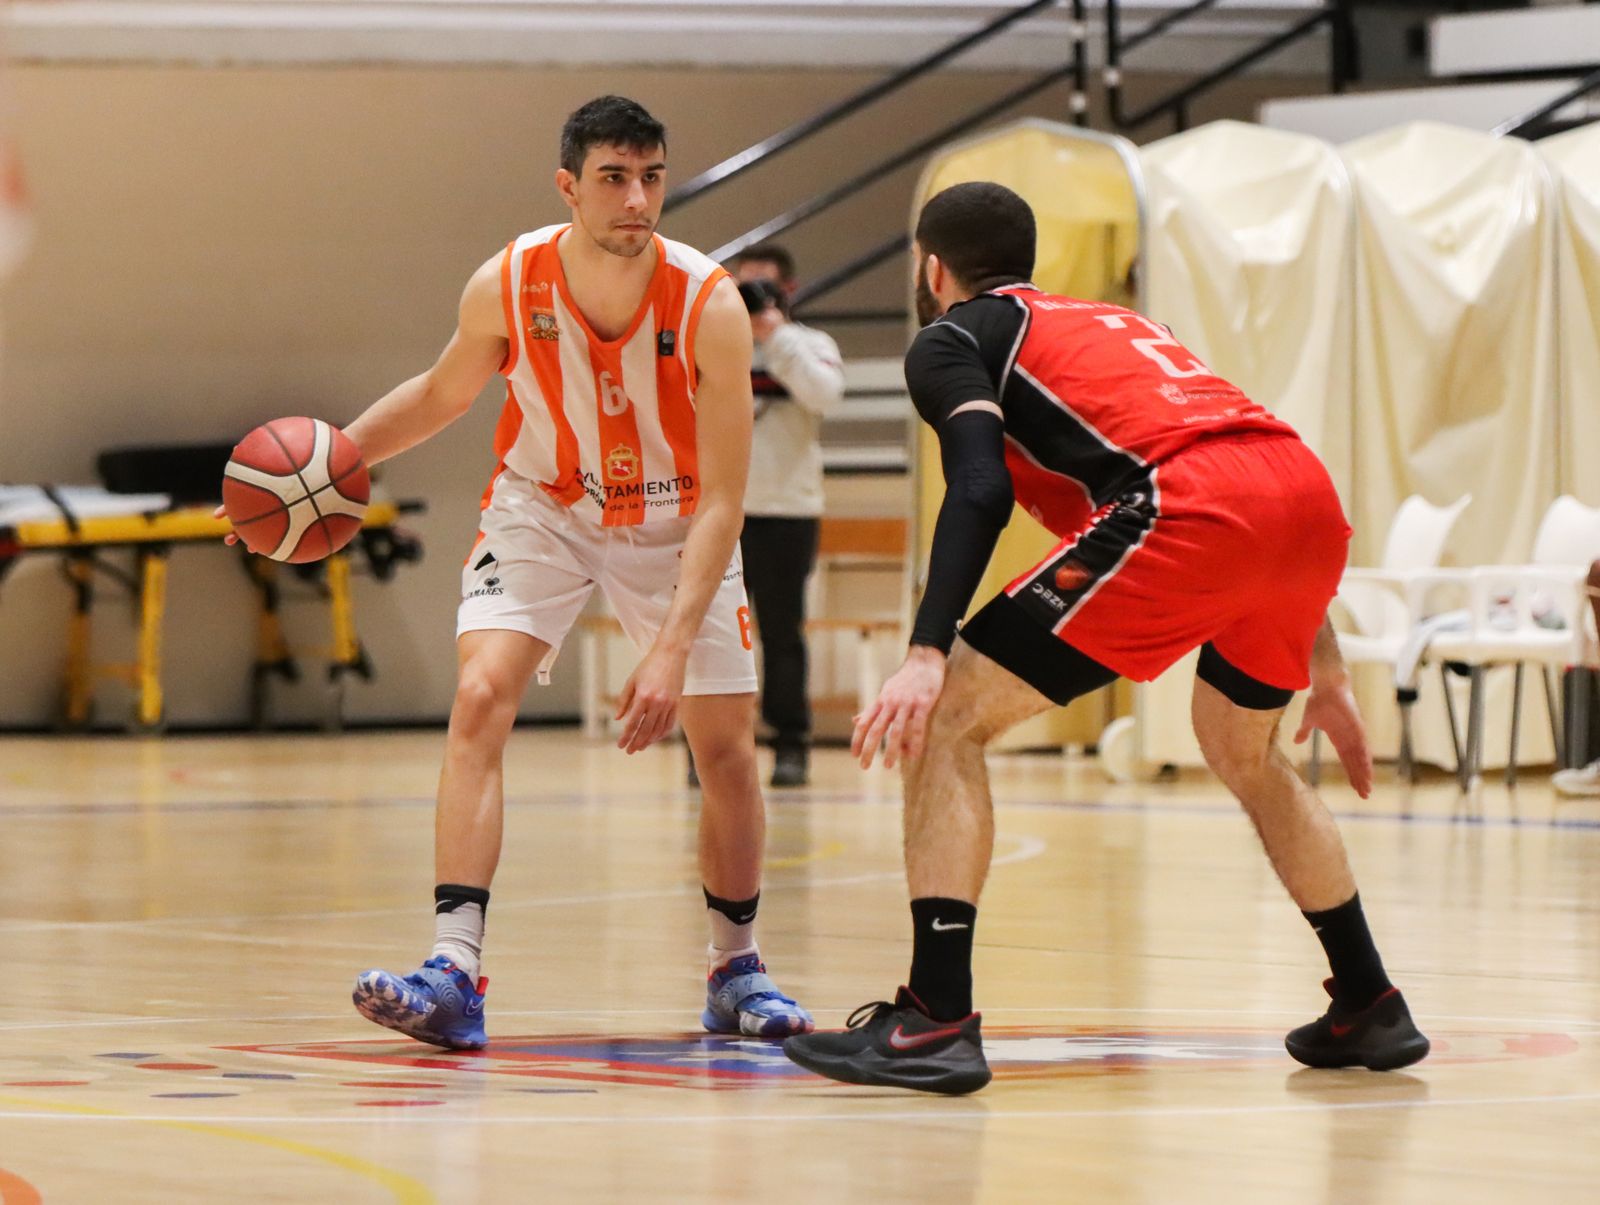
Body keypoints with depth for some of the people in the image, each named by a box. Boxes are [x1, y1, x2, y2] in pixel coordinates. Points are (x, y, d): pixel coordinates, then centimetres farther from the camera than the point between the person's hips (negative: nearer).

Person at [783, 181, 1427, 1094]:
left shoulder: (953, 340, 17)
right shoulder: (1110, 324, 38)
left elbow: (982, 488, -4)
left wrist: (927, 656, -13)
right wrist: (1324, 668, 40)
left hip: (1191, 508, -7)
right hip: (1311, 495, 7)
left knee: (948, 720, 1)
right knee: (1244, 751, 33)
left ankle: (937, 1019, -9)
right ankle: (1370, 1009, 36)